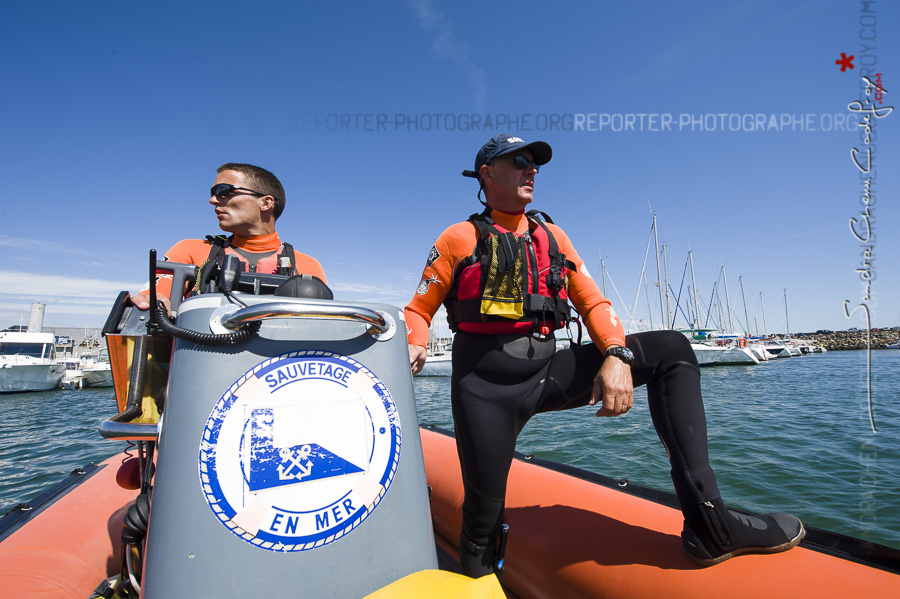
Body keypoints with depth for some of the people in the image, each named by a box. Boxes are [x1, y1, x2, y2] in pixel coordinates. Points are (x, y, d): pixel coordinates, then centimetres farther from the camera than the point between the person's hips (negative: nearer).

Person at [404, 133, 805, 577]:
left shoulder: (553, 237, 14)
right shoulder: (461, 238, 2)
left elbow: (593, 302, 8)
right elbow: (418, 310, 3)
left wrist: (617, 355, -11)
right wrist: (414, 347, -20)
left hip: (547, 371, 4)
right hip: (486, 385, -4)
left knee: (671, 350, -7)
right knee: (484, 508, -4)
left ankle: (707, 524, -12)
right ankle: (473, 583, 33)